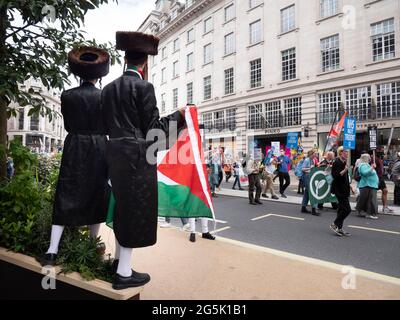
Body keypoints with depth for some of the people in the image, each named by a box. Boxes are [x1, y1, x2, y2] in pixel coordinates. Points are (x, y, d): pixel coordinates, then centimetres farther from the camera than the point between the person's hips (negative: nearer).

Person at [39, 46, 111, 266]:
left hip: (74, 149, 0)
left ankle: (52, 251, 1)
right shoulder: (105, 96, -4)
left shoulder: (67, 96, -3)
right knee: (95, 196, 13)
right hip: (99, 150, 1)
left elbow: (67, 125, 7)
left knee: (65, 198, 4)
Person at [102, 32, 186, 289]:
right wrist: (179, 115, 2)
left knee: (124, 206, 18)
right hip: (137, 155, -7)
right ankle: (124, 272, 8)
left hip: (115, 153, 8)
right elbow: (153, 128, -10)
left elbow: (106, 125, 13)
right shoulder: (143, 86, -9)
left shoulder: (109, 88, 12)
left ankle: (120, 260, 31)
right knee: (136, 208, 1)